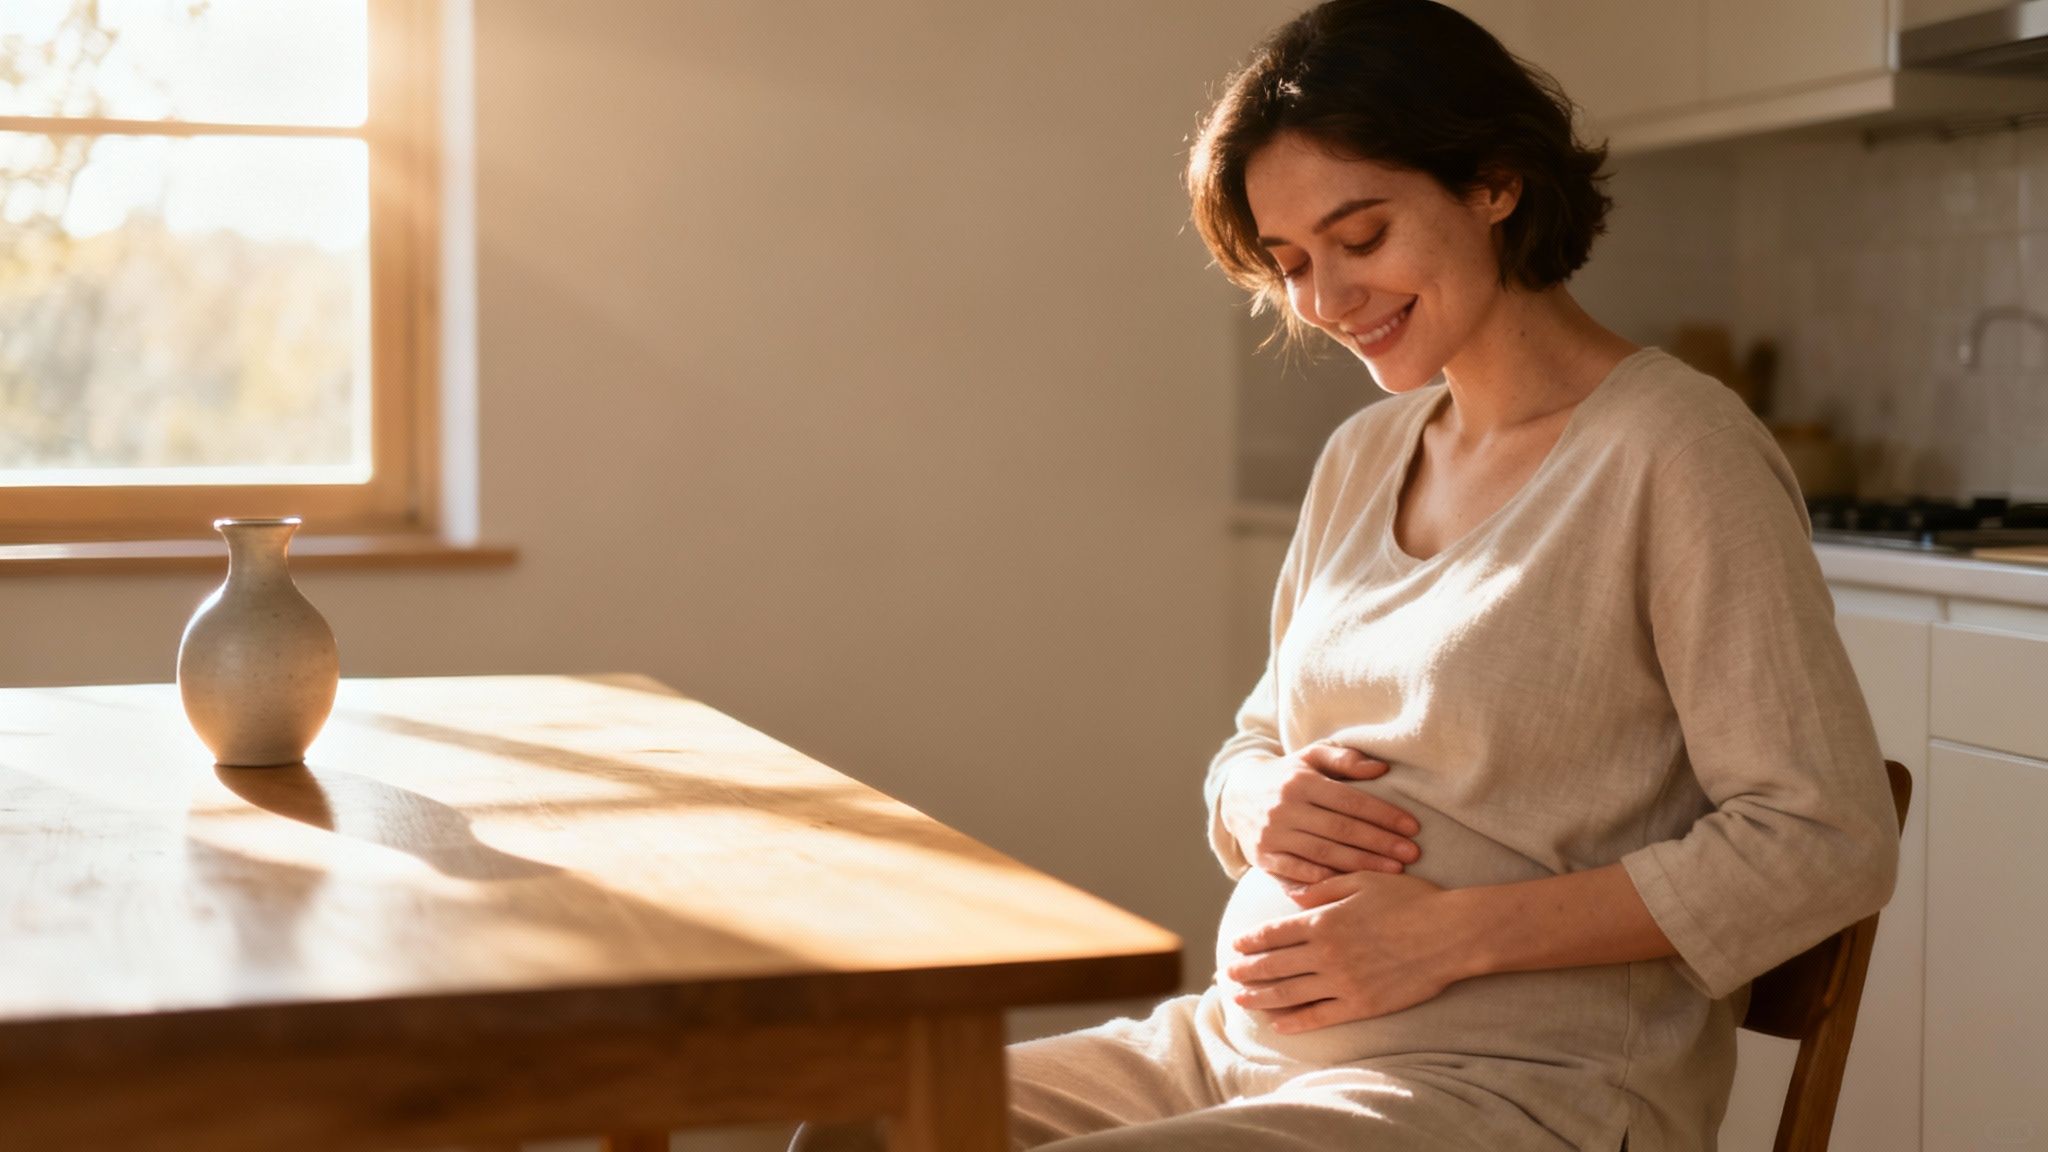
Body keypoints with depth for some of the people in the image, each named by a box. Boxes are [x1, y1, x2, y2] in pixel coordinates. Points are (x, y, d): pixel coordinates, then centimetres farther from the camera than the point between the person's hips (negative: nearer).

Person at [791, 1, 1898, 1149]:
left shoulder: (1673, 446, -10)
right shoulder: (1363, 457, 14)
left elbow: (1825, 843, -14)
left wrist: (1451, 933, -17)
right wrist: (1259, 801, -4)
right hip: (1245, 1042, 7)